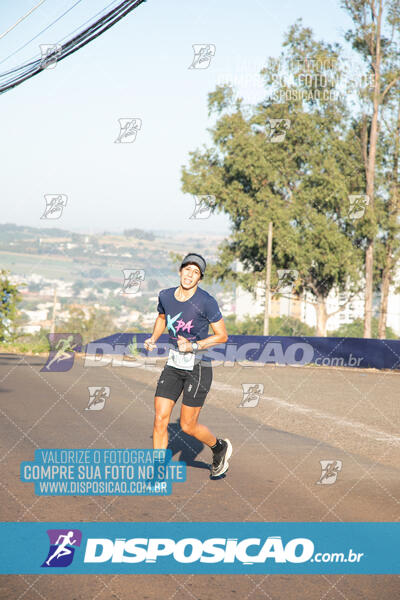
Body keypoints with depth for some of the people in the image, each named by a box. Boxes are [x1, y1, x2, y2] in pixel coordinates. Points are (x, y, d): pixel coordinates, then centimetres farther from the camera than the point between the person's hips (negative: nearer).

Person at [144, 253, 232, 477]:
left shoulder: (206, 302, -16)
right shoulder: (165, 296, 0)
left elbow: (222, 335, -10)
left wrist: (193, 346, -20)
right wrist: (153, 339, 6)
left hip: (199, 366, -5)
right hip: (174, 365, 5)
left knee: (188, 426, 1)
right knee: (160, 419, -3)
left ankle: (220, 447, 31)